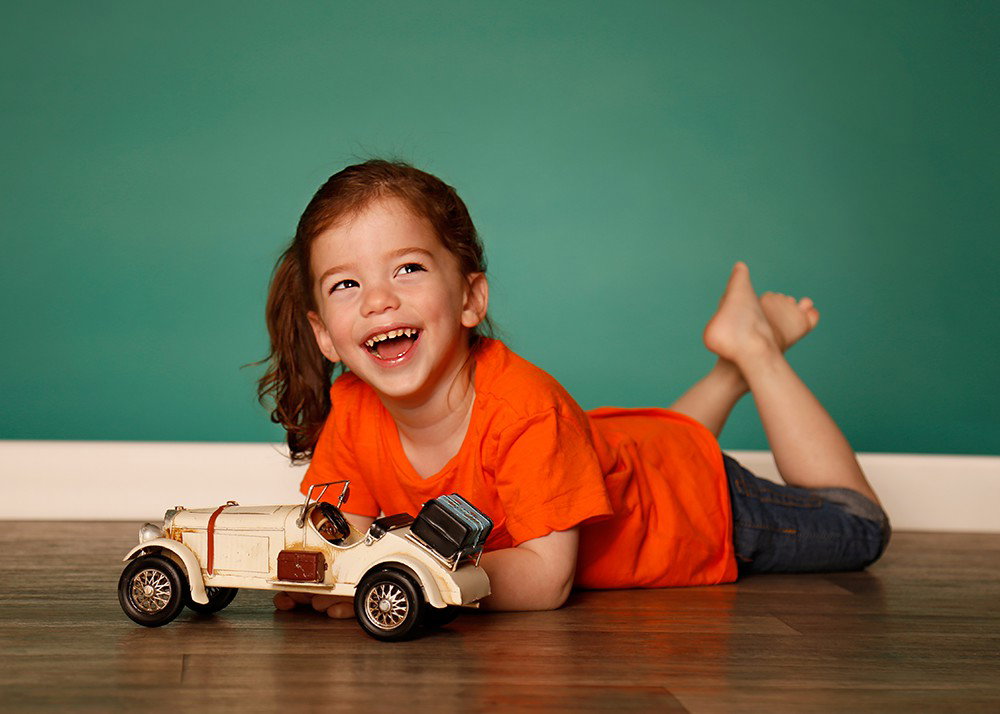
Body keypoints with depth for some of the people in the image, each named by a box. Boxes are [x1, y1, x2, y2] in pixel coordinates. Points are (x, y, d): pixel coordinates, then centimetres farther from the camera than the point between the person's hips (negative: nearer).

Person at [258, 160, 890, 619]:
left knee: (861, 528, 18)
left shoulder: (525, 405, -42)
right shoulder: (351, 413, -25)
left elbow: (547, 576, -41)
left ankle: (753, 348, 23)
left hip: (704, 504, -5)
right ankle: (730, 375, 41)